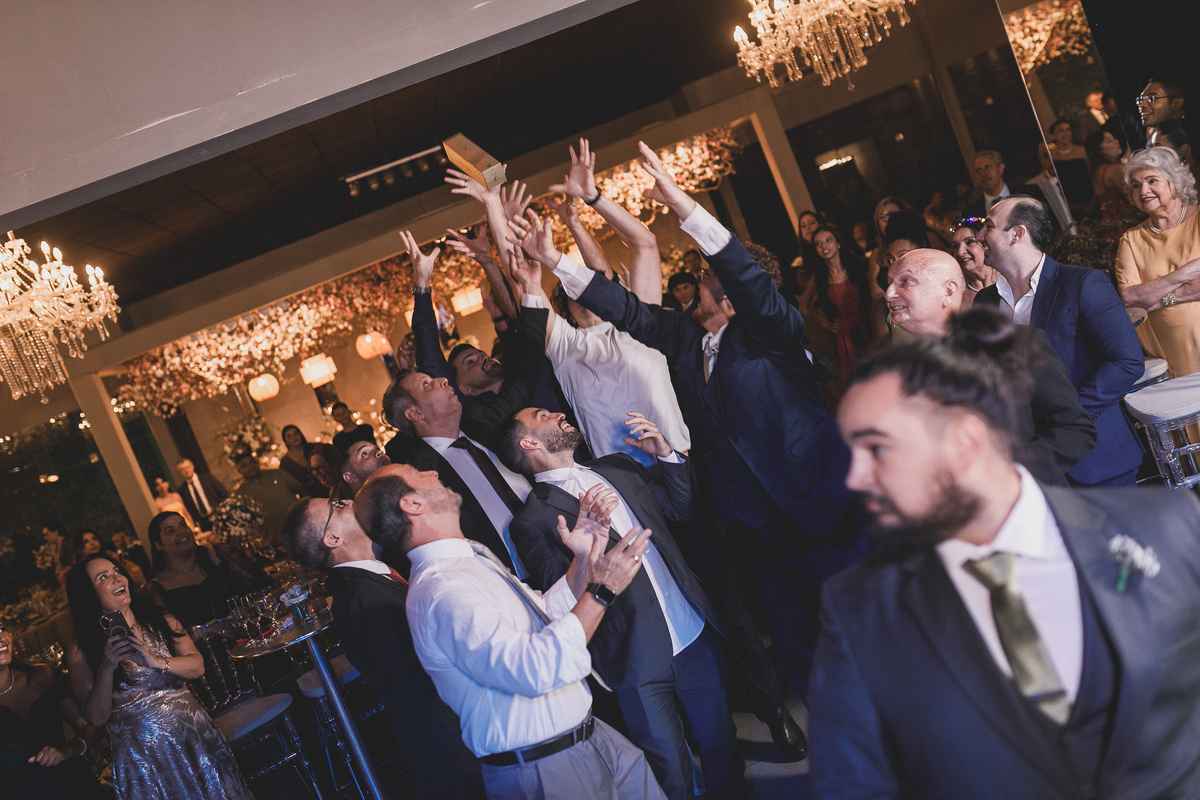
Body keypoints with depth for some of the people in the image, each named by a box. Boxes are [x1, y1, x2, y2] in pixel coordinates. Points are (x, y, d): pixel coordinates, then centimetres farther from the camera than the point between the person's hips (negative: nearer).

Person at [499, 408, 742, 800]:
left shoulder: (618, 468, 11)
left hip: (696, 637, 5)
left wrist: (666, 454, 2)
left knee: (721, 744, 18)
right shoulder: (532, 520, -8)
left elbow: (684, 508, 17)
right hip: (639, 665, -5)